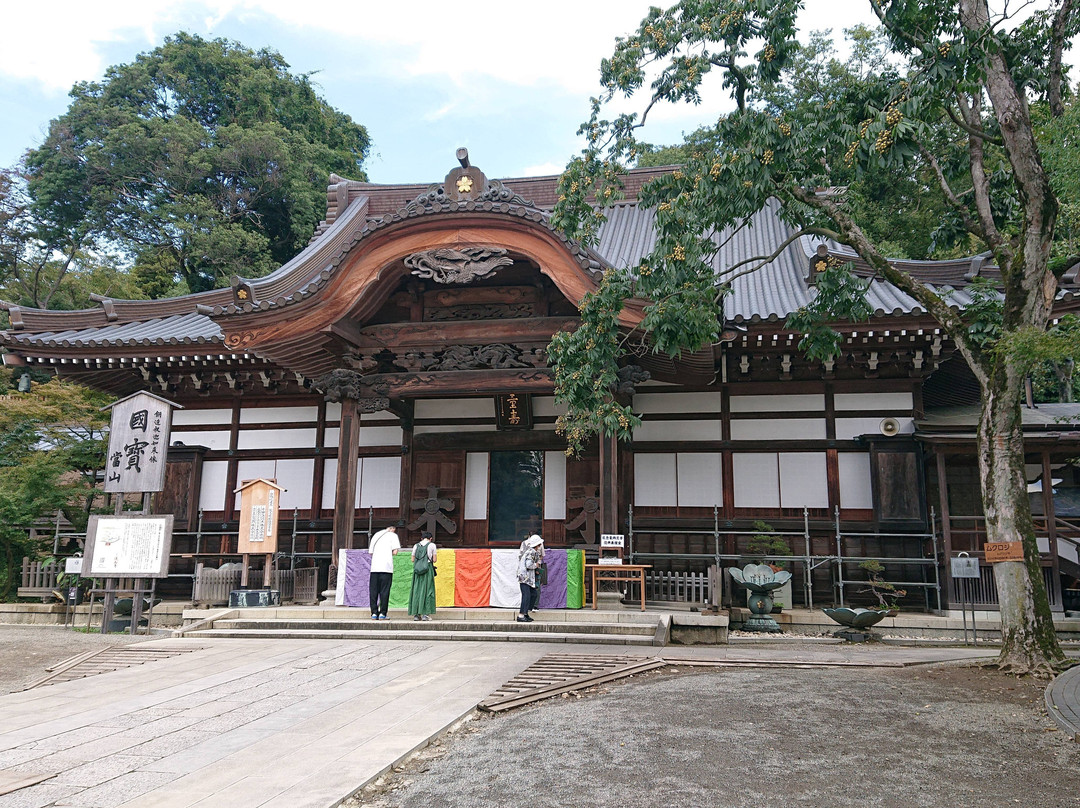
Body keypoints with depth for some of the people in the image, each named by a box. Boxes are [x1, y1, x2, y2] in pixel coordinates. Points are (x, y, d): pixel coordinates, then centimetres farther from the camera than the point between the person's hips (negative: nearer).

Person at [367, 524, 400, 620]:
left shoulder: (376, 535, 21)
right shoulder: (393, 535, 6)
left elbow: (370, 552, 19)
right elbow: (395, 551, -3)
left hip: (374, 567, 4)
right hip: (386, 566, -4)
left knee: (373, 591, 7)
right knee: (384, 591, -1)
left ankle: (374, 613, 5)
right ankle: (382, 614, -2)